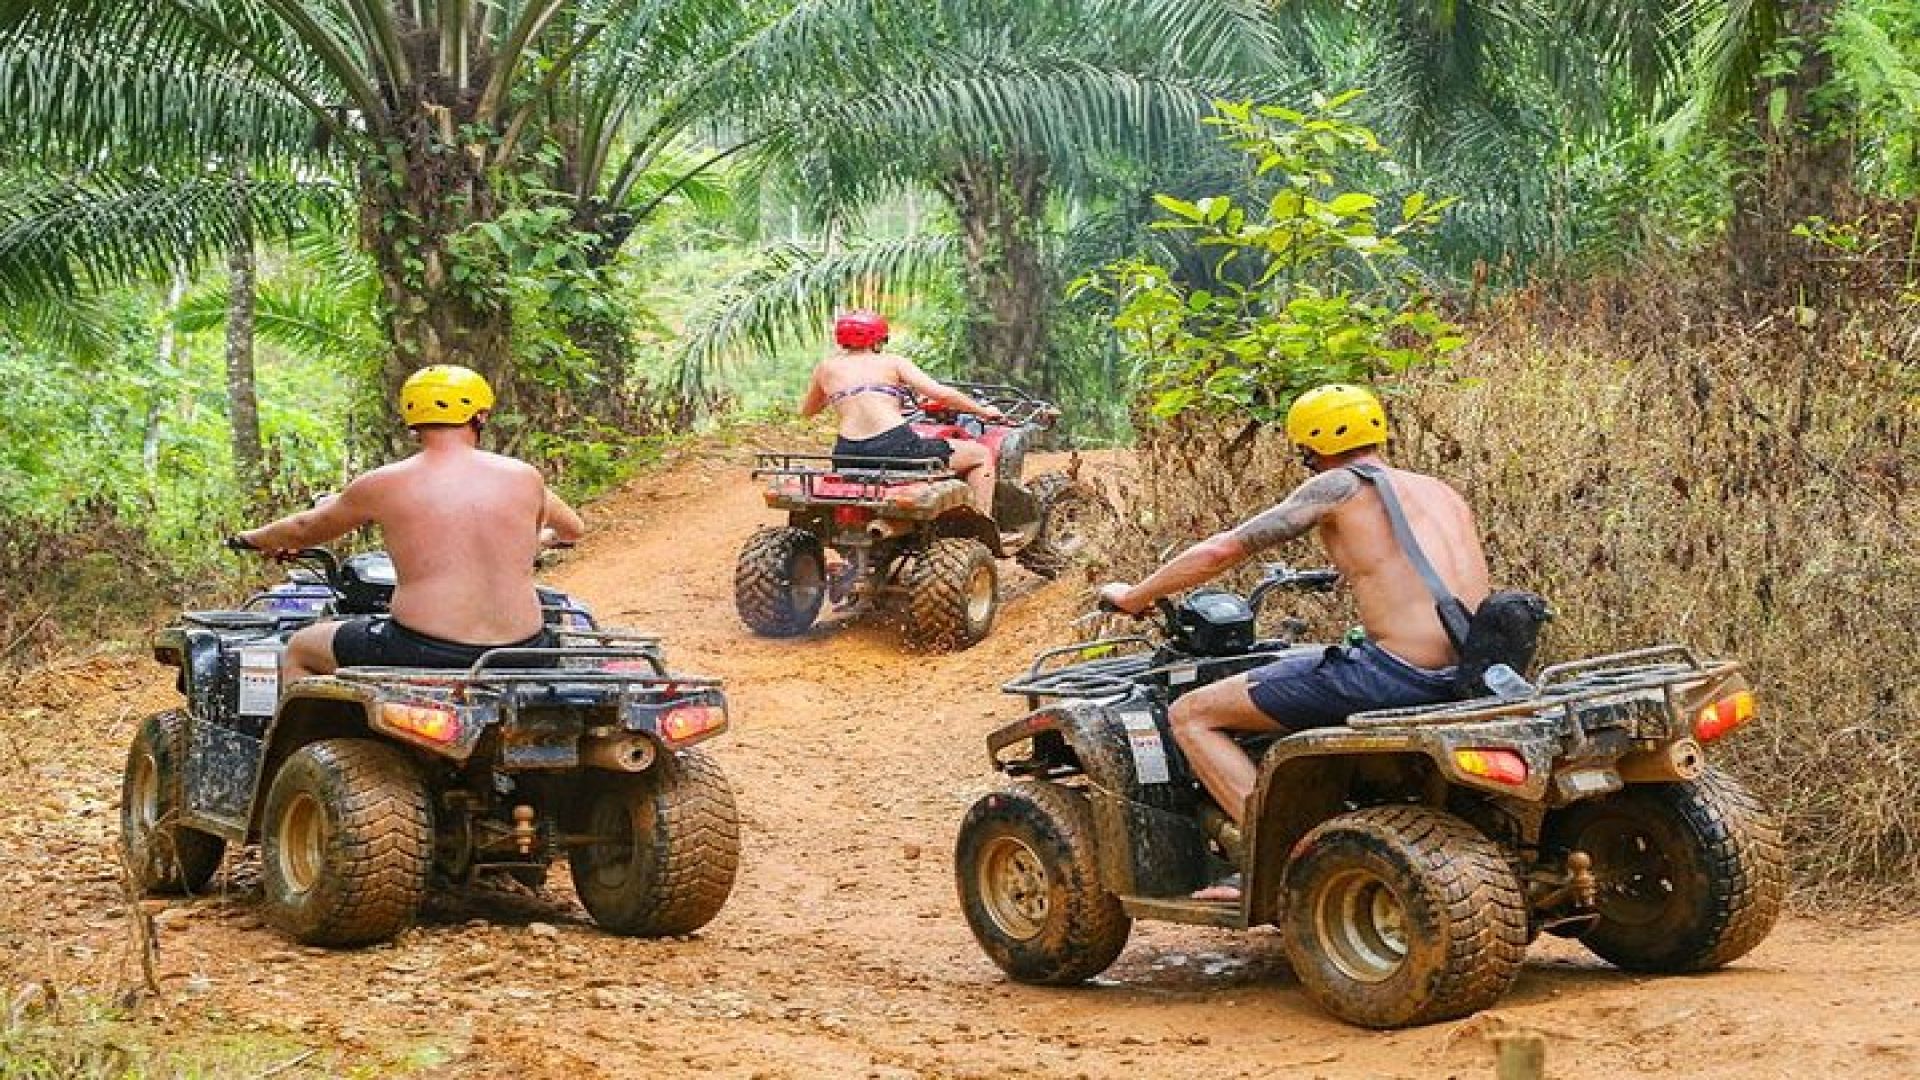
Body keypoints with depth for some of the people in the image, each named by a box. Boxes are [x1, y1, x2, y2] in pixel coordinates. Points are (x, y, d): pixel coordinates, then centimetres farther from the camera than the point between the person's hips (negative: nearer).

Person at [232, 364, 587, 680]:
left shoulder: (383, 485, 0)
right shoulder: (524, 477, 5)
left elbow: (305, 529, 17)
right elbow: (574, 529, 26)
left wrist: (254, 538, 40)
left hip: (423, 655, -3)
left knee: (298, 651, 22)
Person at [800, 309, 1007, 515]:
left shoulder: (827, 368, 15)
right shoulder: (892, 362, 7)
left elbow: (806, 410, 31)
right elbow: (941, 394, -2)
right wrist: (982, 411, 11)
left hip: (848, 457, 4)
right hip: (897, 447, -4)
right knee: (981, 455, 13)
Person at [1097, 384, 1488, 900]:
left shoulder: (1341, 485, 0)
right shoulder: (1443, 493, 19)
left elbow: (1223, 550, 1)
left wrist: (1135, 597, 14)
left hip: (1395, 675, -8)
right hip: (1467, 678, 8)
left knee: (1191, 715, 1)